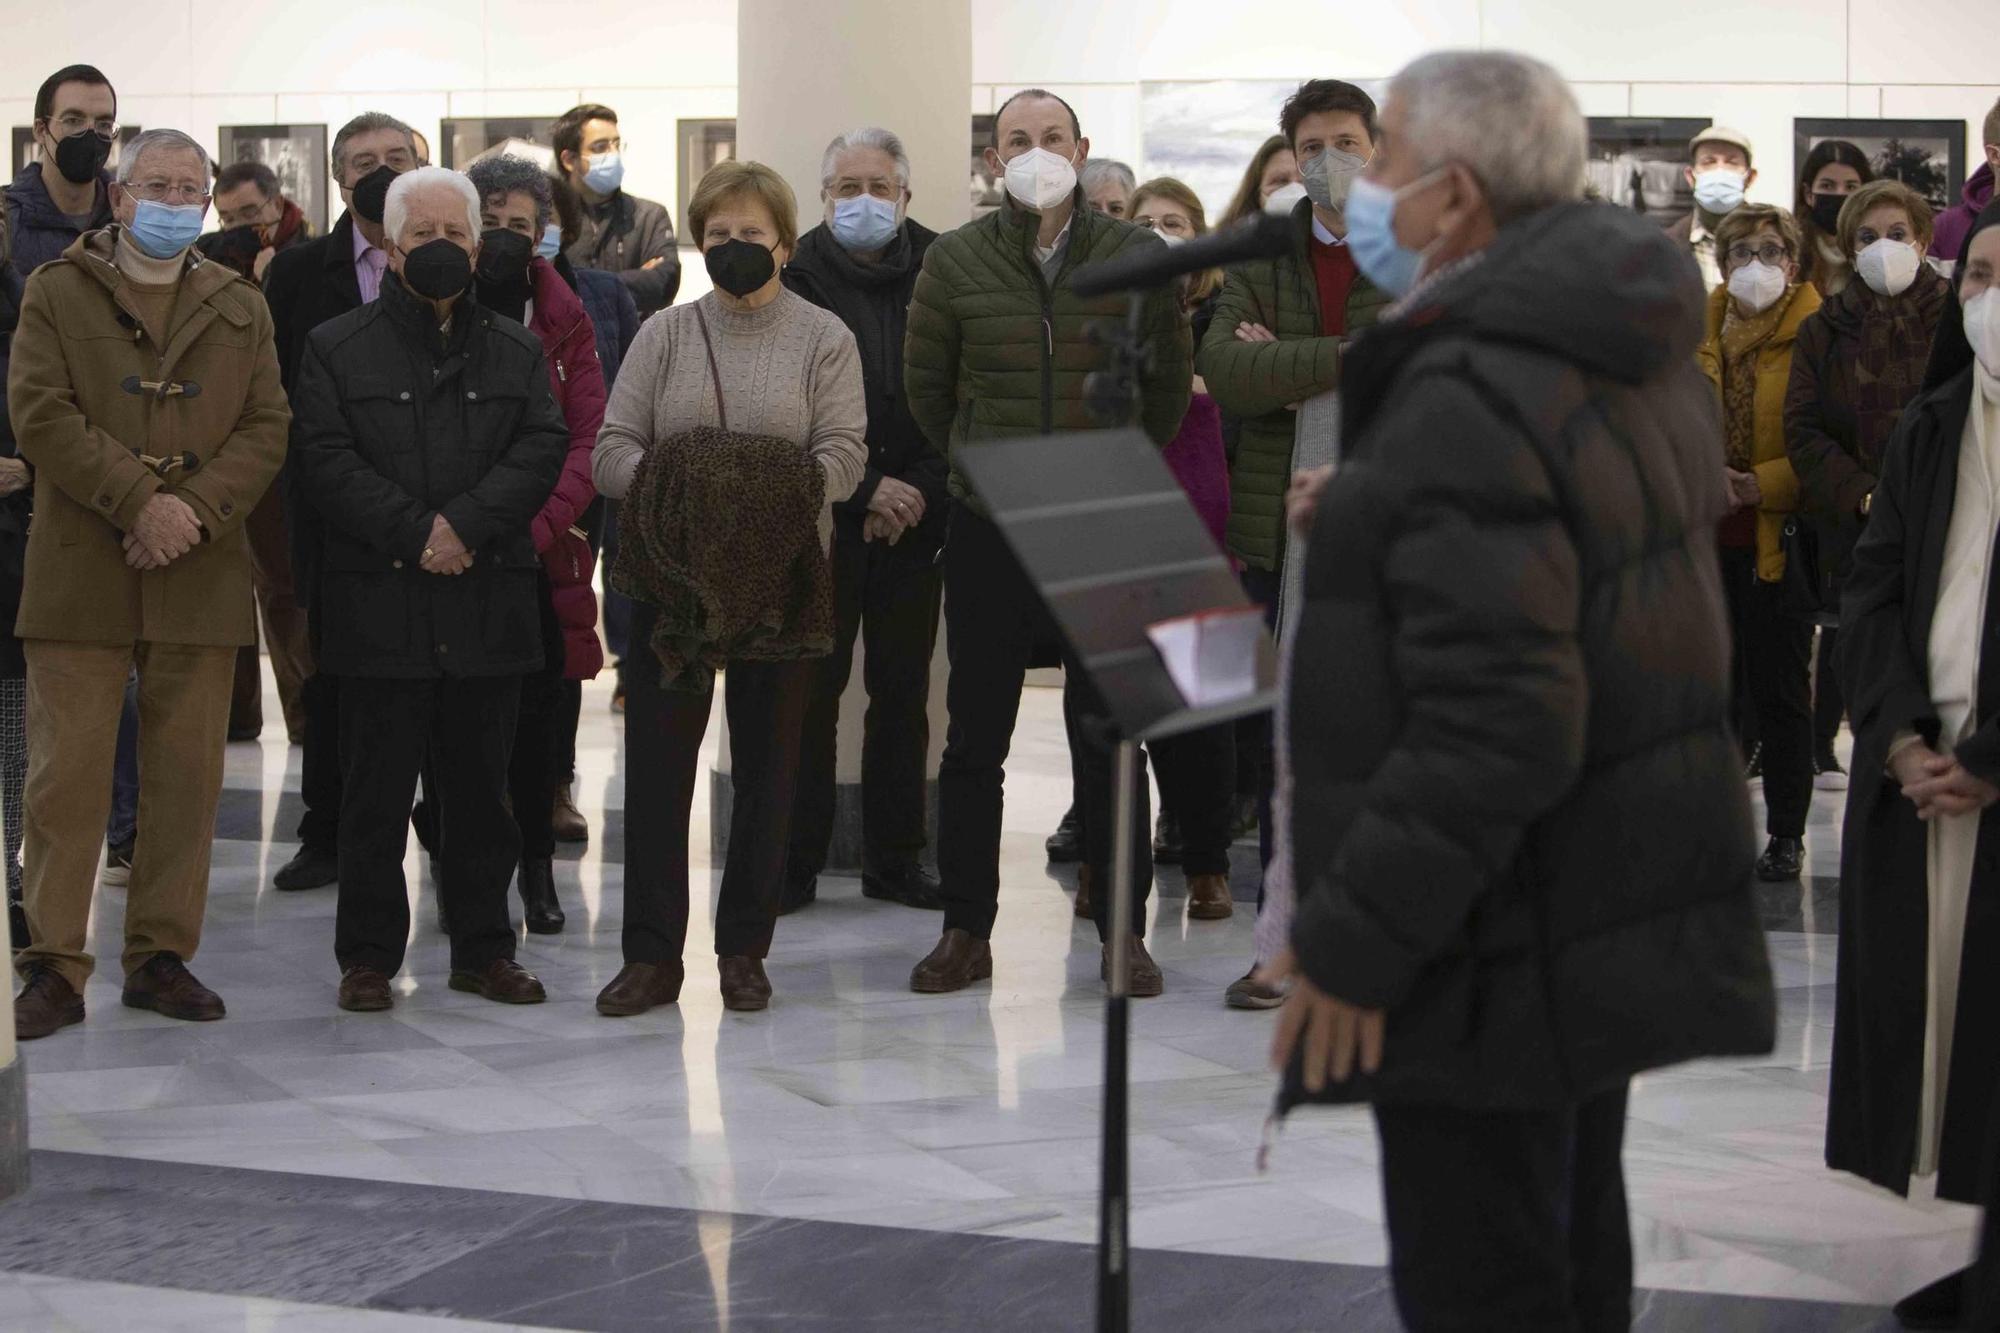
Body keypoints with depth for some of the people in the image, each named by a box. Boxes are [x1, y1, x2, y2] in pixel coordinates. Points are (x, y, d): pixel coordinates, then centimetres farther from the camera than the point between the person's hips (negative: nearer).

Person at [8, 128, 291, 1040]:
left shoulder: (240, 309, 14)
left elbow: (267, 427, 5)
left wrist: (195, 509, -11)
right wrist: (139, 502, -15)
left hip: (199, 580, 3)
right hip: (81, 577, -3)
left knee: (187, 775, 5)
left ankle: (162, 957, 14)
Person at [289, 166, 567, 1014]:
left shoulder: (517, 352, 14)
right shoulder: (336, 349, 6)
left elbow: (542, 450, 0)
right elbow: (326, 461, -5)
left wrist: (466, 524, -14)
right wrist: (414, 533, -15)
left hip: (489, 605, 2)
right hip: (378, 607, -2)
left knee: (481, 785, 8)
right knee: (378, 790, 1)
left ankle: (484, 949, 17)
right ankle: (368, 956, 10)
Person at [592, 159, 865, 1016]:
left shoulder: (822, 338, 5)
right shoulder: (664, 335, 10)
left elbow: (843, 455, -5)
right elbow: (611, 447, 2)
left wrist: (771, 497, -23)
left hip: (781, 578, -1)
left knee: (767, 764, 5)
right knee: (657, 760, -1)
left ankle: (744, 950, 16)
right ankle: (651, 954, 5)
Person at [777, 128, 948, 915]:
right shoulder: (798, 277, -2)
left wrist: (919, 493, -6)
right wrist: (864, 491, -11)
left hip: (915, 517, 2)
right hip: (822, 518, -2)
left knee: (903, 688, 7)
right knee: (811, 688, -3)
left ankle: (895, 859, 15)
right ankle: (794, 862, 3)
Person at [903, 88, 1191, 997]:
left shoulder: (1136, 258, 0)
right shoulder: (955, 261, 0)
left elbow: (1167, 383, 13)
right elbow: (925, 385, 14)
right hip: (989, 530, 1)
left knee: (1111, 738, 2)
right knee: (974, 740, 4)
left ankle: (1124, 932, 11)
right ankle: (966, 932, 14)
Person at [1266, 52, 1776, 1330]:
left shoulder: (1471, 397, -24)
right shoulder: (1641, 357, 8)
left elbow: (1492, 723, -30)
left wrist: (1351, 941, -24)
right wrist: (1371, 518, 23)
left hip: (1503, 960, -10)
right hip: (1623, 920, 10)